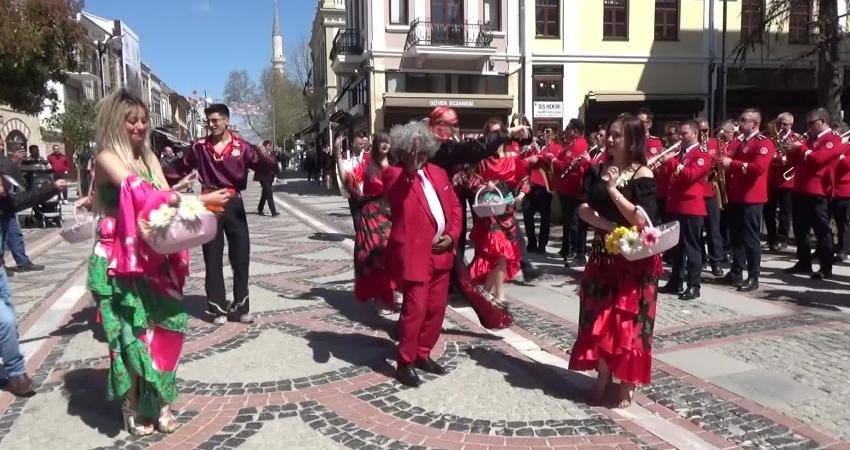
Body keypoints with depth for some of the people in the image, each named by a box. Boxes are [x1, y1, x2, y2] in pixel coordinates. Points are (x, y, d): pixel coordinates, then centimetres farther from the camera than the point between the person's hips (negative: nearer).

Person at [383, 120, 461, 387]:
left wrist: (452, 235, 1)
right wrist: (410, 168, -48)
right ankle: (405, 363, 11)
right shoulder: (394, 175, -7)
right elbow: (395, 189, -31)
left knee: (436, 308, 13)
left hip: (441, 253, 7)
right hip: (414, 254, -7)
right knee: (415, 310, -5)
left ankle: (422, 355, 30)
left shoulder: (438, 173, 12)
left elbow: (454, 206, 15)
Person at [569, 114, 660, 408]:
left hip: (633, 258, -5)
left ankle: (627, 384, 14)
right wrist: (610, 227, -19)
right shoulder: (597, 171, 5)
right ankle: (603, 376, 22)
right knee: (599, 317, 8)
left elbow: (641, 220, -19)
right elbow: (583, 209, -4)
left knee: (628, 320, 1)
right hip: (602, 254, 5)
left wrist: (613, 189, -19)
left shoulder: (642, 175, -10)